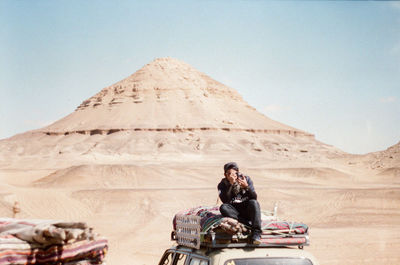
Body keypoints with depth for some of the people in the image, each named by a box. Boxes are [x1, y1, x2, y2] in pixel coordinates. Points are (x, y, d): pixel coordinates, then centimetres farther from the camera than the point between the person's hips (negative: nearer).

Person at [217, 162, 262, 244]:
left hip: (247, 210, 0)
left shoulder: (246, 179, 0)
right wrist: (231, 185, -27)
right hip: (234, 212, 0)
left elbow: (254, 197, -10)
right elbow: (225, 200, -19)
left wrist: (246, 186, -27)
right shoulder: (223, 184, -2)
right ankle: (248, 224, -33)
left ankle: (256, 233, -39)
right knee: (223, 207, -29)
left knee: (254, 203, -30)